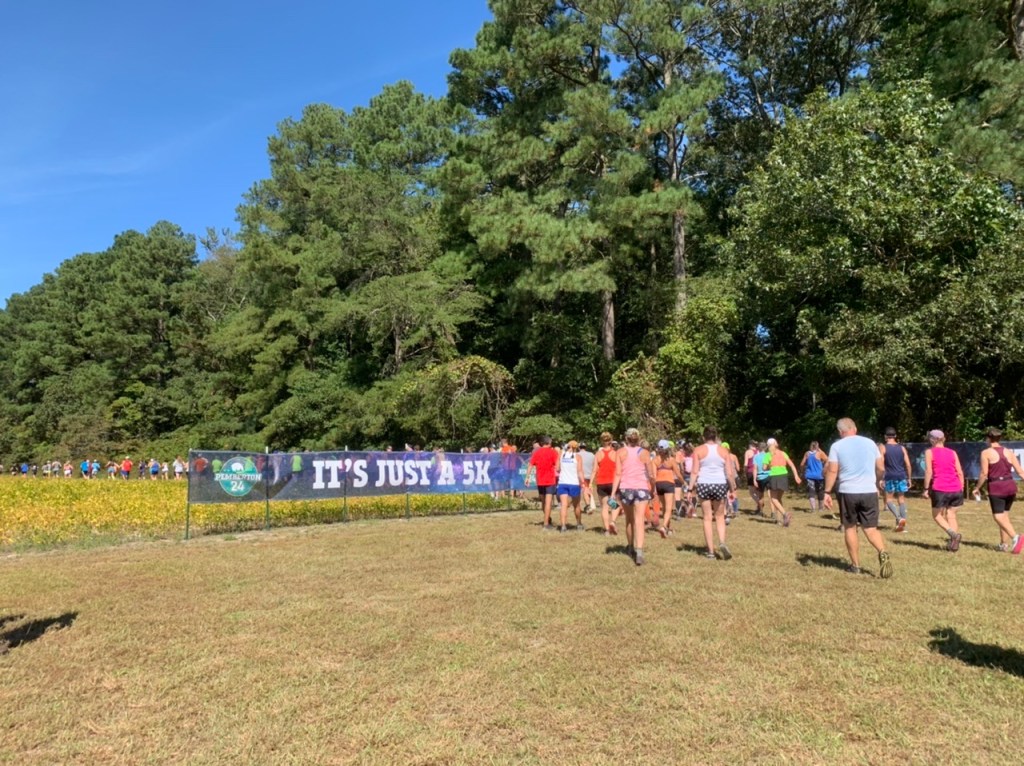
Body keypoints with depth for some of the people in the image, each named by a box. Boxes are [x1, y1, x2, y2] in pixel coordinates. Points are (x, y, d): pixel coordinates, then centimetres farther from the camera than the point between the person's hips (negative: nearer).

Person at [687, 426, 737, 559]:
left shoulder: (699, 450, 0)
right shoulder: (723, 450, 5)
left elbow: (695, 471, -6)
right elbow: (730, 473, 2)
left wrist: (691, 488, -4)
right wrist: (732, 489, 10)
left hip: (704, 485, -1)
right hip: (720, 485, 1)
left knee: (707, 518, 7)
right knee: (720, 517, 15)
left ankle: (711, 551, 9)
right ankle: (722, 543, -8)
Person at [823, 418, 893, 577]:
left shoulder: (837, 446, -2)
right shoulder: (870, 443, 7)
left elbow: (832, 471, -8)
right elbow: (880, 468, 11)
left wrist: (827, 492, -4)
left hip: (847, 492, -2)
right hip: (869, 492, 2)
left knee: (850, 527, 11)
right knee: (871, 528, 8)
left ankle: (855, 565, 15)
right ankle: (883, 552, -19)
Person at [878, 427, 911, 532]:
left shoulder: (882, 447, -2)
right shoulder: (902, 448, 8)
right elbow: (908, 464, 5)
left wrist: (881, 479, -6)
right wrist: (909, 478, 12)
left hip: (889, 476, -3)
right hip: (901, 476, 3)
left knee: (889, 499, 5)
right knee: (901, 499, 10)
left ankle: (899, 518, -18)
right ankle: (903, 525, 8)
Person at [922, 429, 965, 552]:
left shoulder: (929, 452, 2)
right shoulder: (952, 453, 13)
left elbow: (928, 471, -7)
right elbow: (960, 472, 10)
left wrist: (926, 489, -4)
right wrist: (961, 489, 16)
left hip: (939, 488, -4)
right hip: (956, 488, 4)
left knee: (937, 515, 9)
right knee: (951, 515, 12)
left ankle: (954, 534, -13)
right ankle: (954, 543, 6)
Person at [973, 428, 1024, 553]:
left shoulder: (986, 453, -5)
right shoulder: (1009, 452, 9)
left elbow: (984, 474, -9)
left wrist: (977, 488, 2)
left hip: (996, 488, -6)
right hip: (1011, 486, 6)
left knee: (998, 517, -5)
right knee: (1004, 515, 17)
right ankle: (1004, 543, 21)